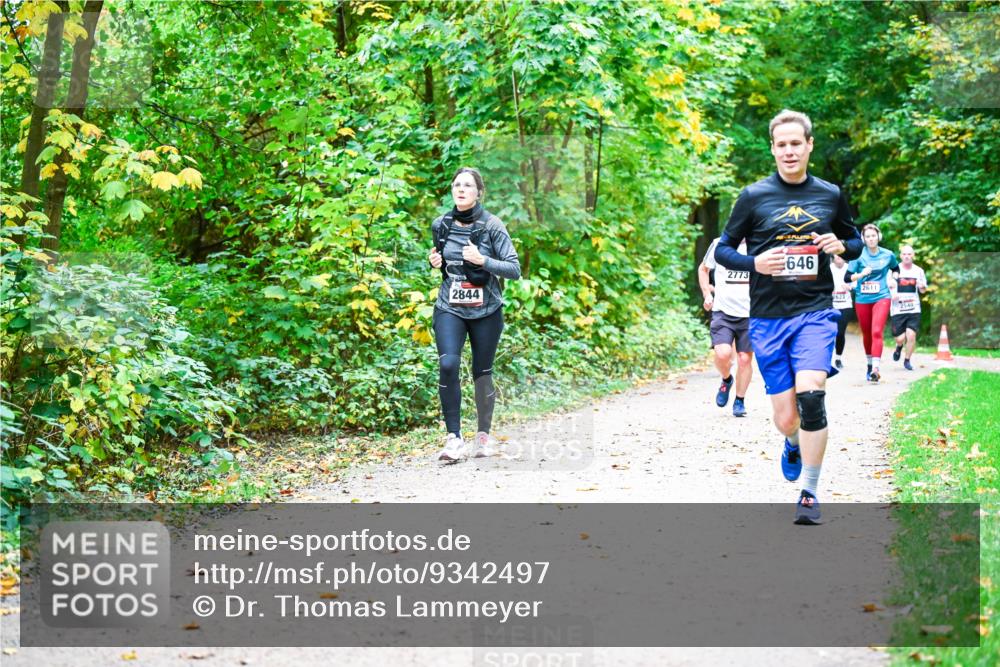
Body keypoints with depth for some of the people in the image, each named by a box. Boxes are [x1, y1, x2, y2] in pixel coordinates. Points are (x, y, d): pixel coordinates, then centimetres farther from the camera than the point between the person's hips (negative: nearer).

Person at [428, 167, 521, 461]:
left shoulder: (492, 226, -8)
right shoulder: (441, 225, 3)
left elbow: (514, 269, -11)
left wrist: (482, 261, -24)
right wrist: (435, 262, -1)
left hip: (486, 310, -2)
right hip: (449, 308, 2)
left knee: (482, 371, 7)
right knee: (448, 365, -18)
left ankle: (484, 435, 27)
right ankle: (454, 438, -14)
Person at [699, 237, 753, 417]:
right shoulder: (719, 245, 1)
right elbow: (703, 269, 17)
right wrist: (707, 293, 5)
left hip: (750, 313, 1)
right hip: (723, 311, -1)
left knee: (745, 359, 2)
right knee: (722, 354, -18)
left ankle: (740, 401, 21)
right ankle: (726, 380, 15)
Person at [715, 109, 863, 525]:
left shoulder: (830, 195, 6)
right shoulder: (754, 196, 0)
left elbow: (855, 242, 19)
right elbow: (722, 249, 5)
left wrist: (841, 246, -5)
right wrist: (756, 263, -15)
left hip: (815, 312, 0)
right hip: (768, 318, 0)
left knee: (810, 397, -21)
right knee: (786, 419, 4)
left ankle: (810, 494, -7)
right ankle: (794, 443, 43)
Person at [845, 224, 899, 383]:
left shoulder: (888, 255, 2)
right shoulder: (859, 256, -3)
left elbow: (896, 270, 23)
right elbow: (847, 277, -4)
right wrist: (861, 274, -20)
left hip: (881, 298, -1)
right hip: (862, 300, 1)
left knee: (877, 332, -17)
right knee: (866, 334, 12)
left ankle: (876, 369, -26)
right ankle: (869, 364, 31)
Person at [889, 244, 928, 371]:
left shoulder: (918, 271, 6)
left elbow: (923, 290, 16)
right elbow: (887, 286, 3)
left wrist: (922, 287, -8)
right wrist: (891, 294, -18)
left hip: (913, 309, 1)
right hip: (897, 309, -1)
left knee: (911, 336, -10)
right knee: (900, 338, -2)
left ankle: (907, 360, 12)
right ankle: (899, 347, 36)